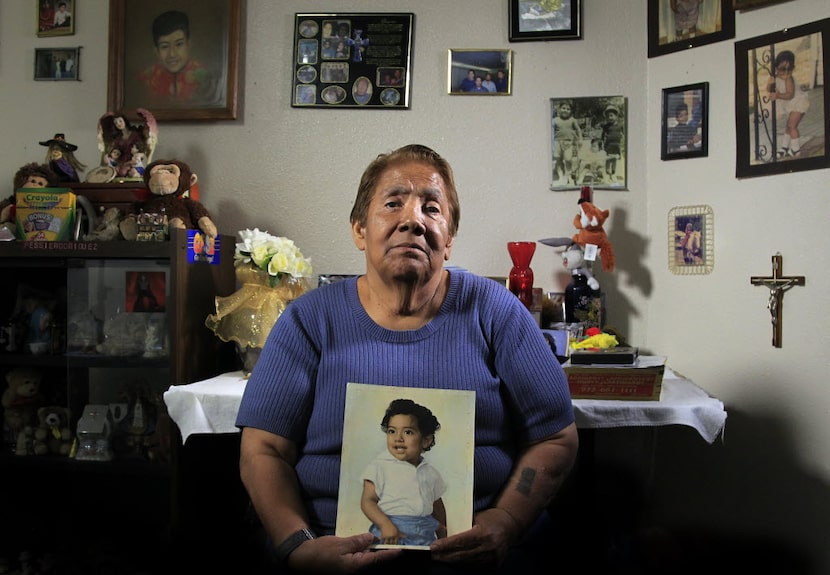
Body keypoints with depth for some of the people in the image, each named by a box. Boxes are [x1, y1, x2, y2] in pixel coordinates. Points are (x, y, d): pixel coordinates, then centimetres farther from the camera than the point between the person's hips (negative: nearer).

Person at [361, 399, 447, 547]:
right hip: (390, 534, -4)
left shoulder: (430, 473, 10)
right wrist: (386, 525, -19)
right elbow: (367, 501, -6)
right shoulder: (380, 467, -2)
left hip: (424, 535, 4)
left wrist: (442, 533, 28)